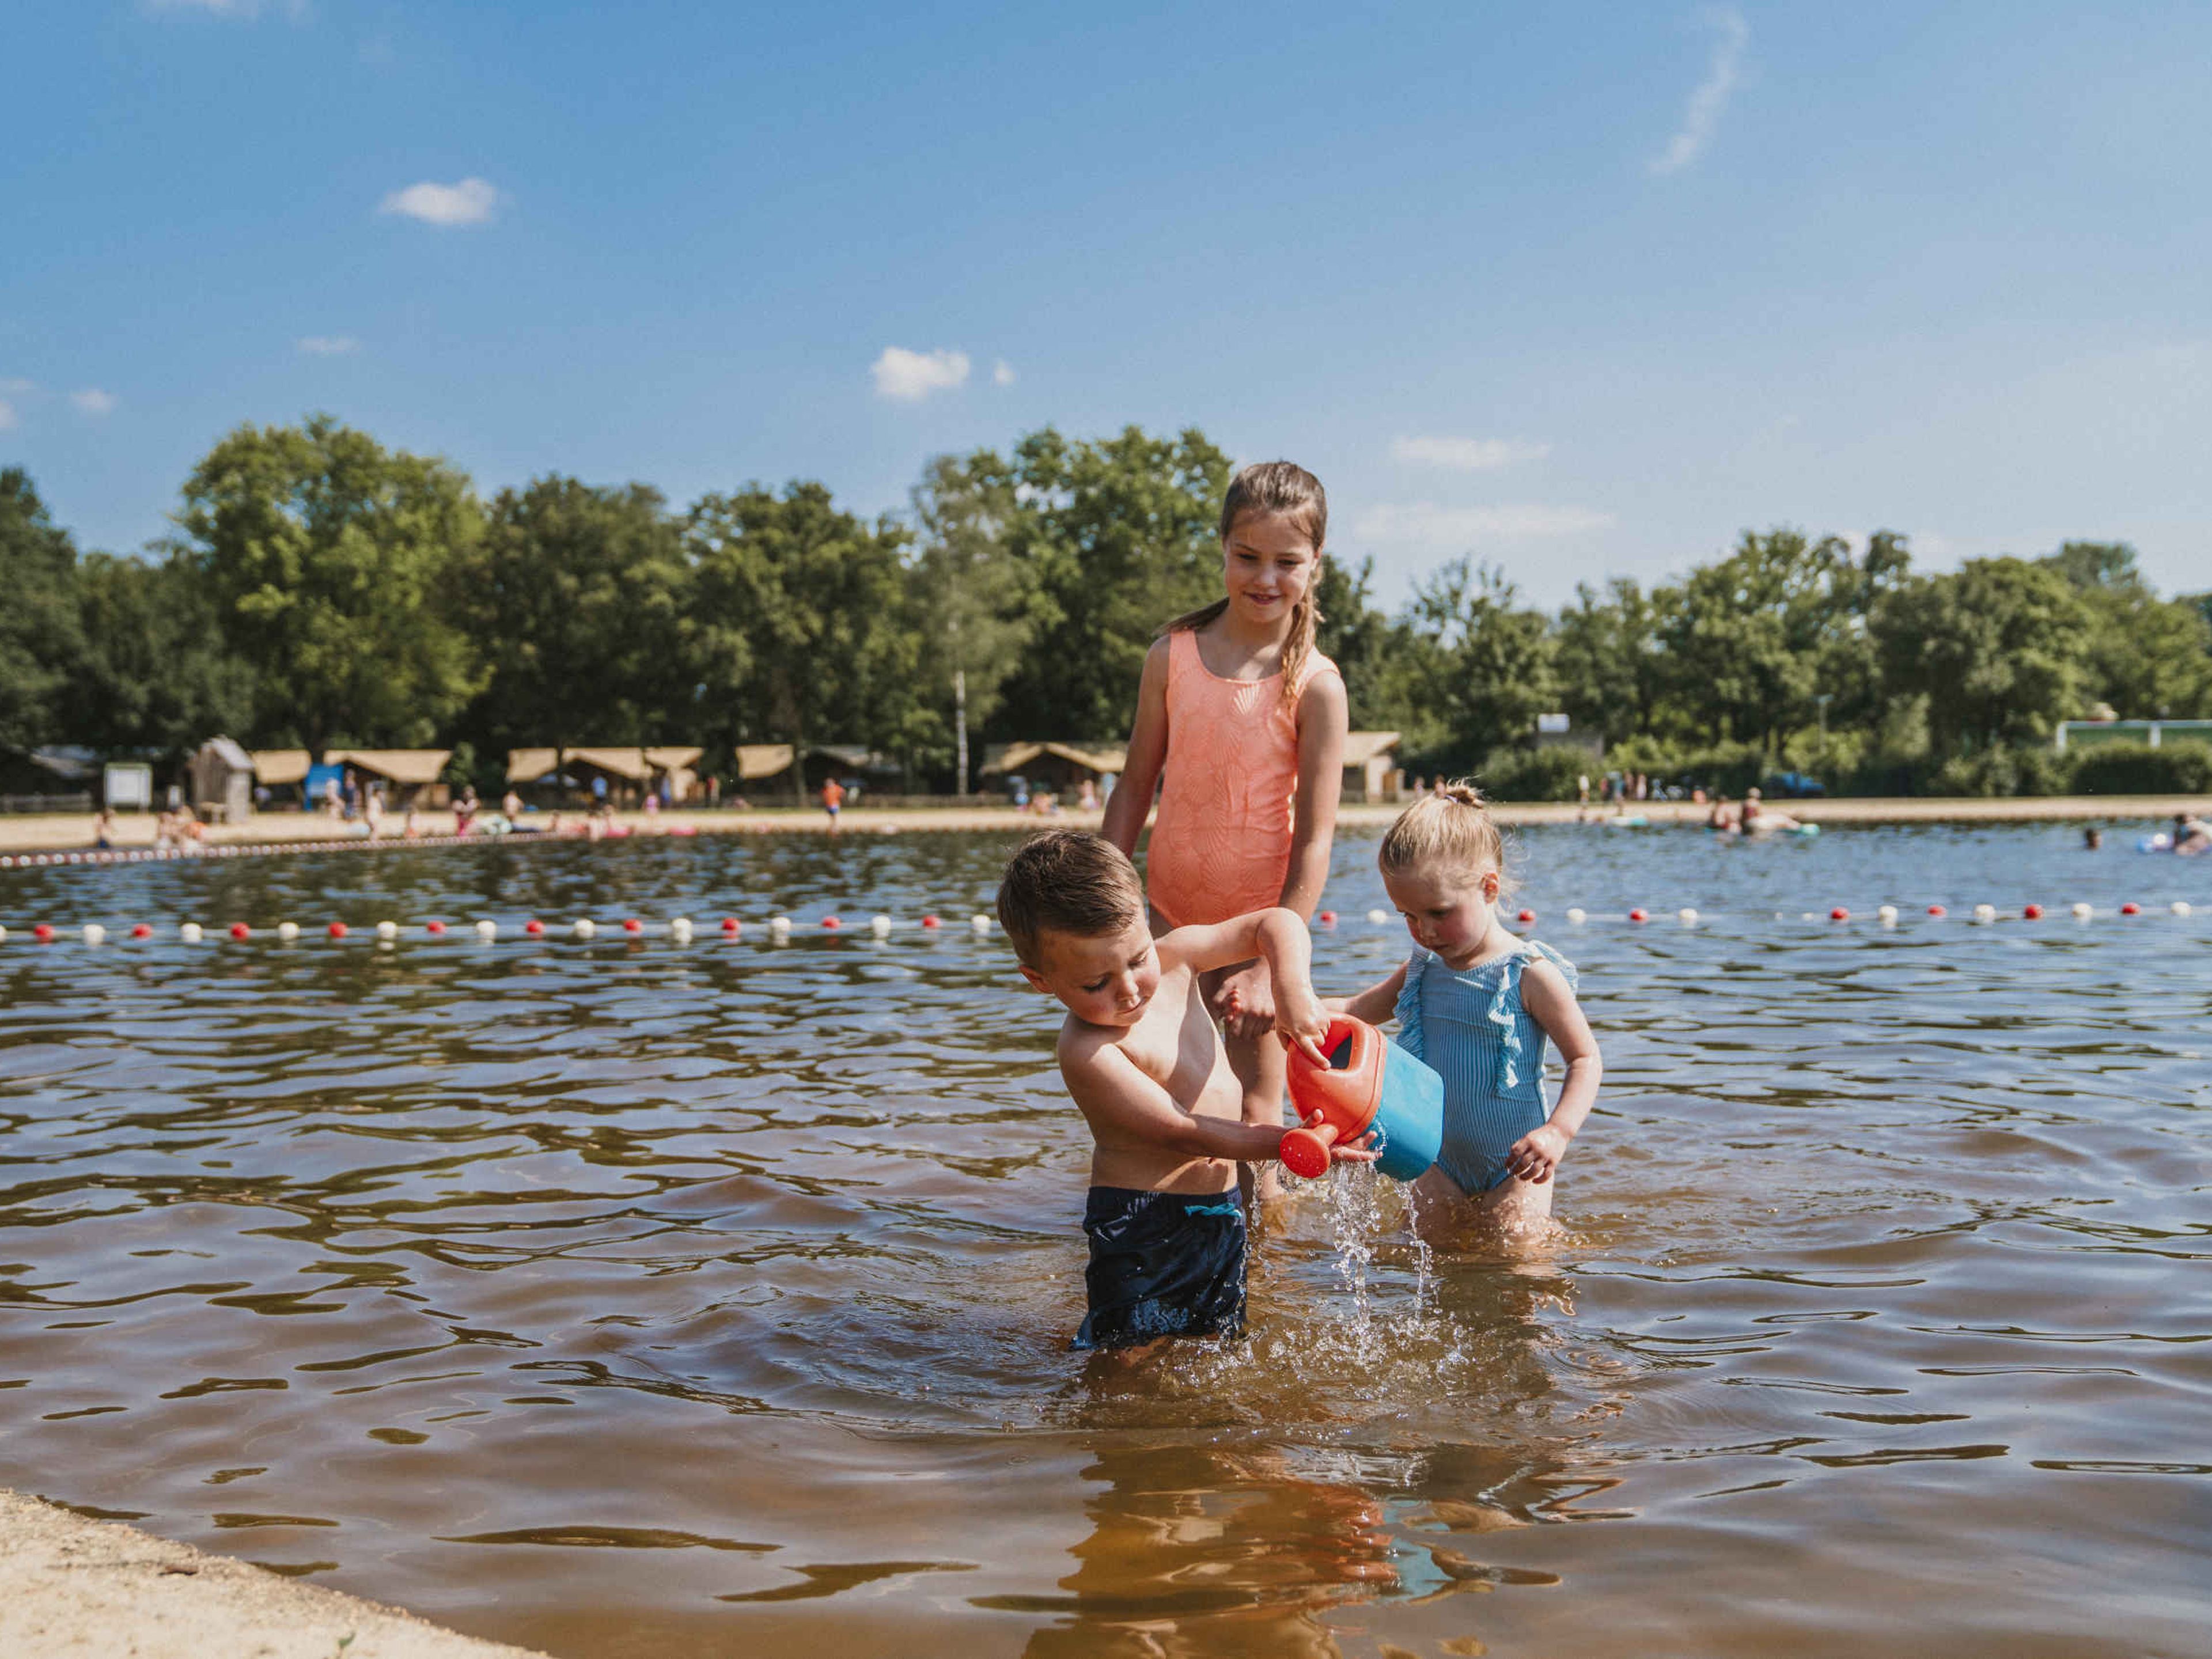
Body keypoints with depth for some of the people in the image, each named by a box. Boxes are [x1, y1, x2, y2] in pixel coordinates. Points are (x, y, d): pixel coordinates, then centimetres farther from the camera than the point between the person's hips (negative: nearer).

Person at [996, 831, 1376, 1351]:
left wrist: (1292, 990, -17)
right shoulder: (1088, 1052, -23)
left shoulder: (1173, 959, -3)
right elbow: (1181, 1132, -23)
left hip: (1220, 1210, 7)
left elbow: (1277, 924, 4)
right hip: (1142, 1228, -7)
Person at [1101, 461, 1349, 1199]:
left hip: (1259, 923, -3)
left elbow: (1315, 836, -14)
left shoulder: (1315, 685, -13)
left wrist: (1272, 964, -19)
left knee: (1255, 1114, 3)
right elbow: (1136, 785, 6)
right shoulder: (1172, 655, -3)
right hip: (1169, 916, 4)